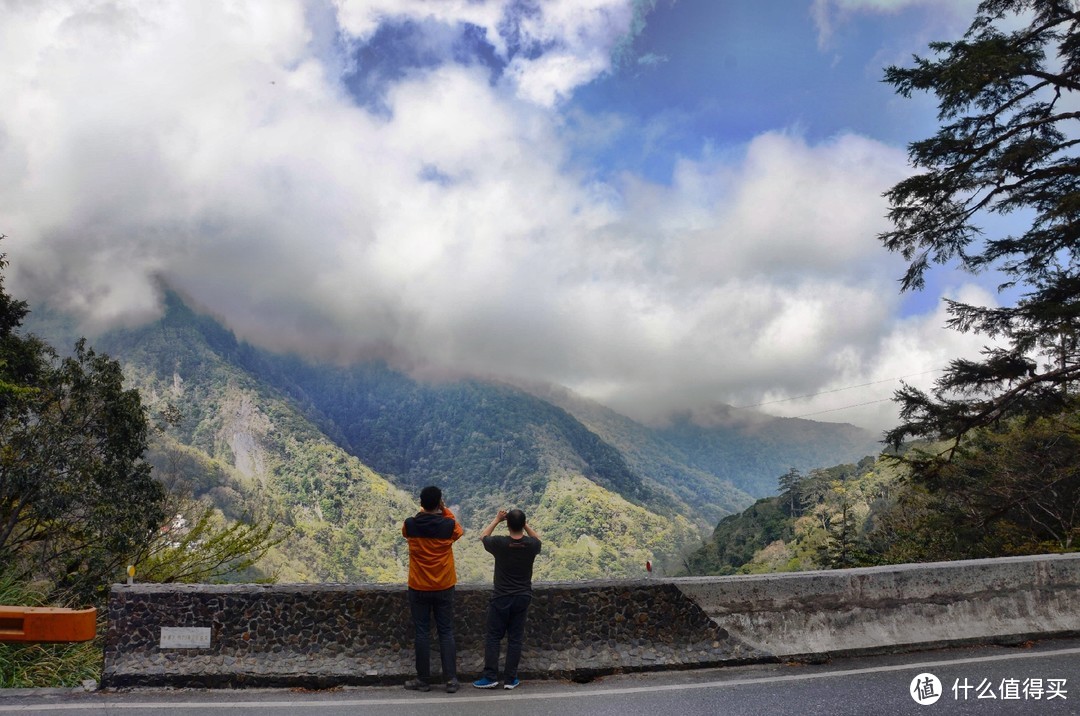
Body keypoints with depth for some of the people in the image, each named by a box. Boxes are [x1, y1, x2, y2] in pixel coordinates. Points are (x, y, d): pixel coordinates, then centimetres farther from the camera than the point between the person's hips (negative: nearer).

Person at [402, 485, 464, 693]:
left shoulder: (410, 525, -11)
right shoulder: (448, 525, -13)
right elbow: (458, 530, 12)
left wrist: (423, 512, 15)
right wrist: (444, 510, 9)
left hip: (418, 588, 0)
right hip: (444, 588, 0)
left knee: (422, 633, 8)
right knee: (446, 633, 8)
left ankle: (423, 680, 14)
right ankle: (451, 679, 8)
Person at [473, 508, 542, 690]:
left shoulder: (500, 543, -16)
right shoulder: (531, 545, -10)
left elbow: (483, 536, 7)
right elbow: (537, 539, 17)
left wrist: (496, 520, 12)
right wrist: (524, 525, 10)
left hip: (501, 598, -2)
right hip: (522, 598, 2)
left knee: (493, 637, 7)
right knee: (515, 639, 8)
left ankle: (490, 677, 7)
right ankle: (510, 679, 12)